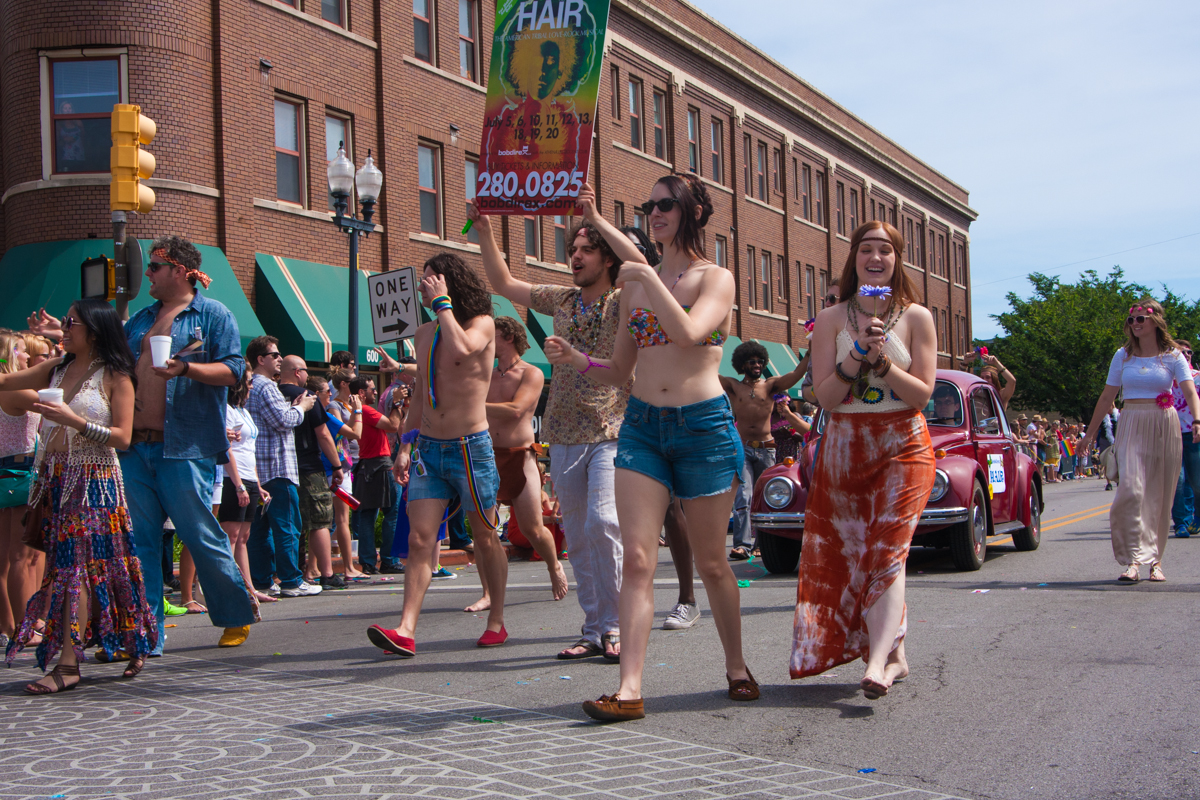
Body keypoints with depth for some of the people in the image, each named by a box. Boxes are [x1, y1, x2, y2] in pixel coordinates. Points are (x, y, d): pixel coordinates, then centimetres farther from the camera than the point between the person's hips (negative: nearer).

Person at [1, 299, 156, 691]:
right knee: (59, 562, 6)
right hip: (55, 478, 6)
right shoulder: (56, 369, 13)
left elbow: (122, 437, -11)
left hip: (94, 482, -6)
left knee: (79, 565, -9)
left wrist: (74, 420, -19)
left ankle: (68, 664, -10)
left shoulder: (115, 377, -4)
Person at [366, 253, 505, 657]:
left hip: (471, 448, -5)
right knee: (420, 539, -6)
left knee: (486, 539, 8)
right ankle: (406, 630, -13)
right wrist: (405, 444, 13)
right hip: (428, 448, 5)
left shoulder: (482, 324, -7)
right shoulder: (423, 335, 13)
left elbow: (461, 347, -31)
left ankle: (496, 621, 23)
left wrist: (442, 302, -18)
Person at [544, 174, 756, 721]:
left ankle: (736, 667, 27)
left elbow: (687, 333, -22)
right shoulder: (634, 284, 13)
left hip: (704, 426, -3)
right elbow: (619, 372, 14)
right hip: (641, 425, 4)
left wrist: (648, 275, -17)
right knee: (638, 558, -9)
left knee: (710, 563, 7)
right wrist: (575, 359, -4)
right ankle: (629, 689, -11)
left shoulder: (716, 278, 0)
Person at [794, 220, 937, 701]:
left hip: (902, 447, -2)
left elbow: (923, 394, -5)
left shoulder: (917, 317, 1)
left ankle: (878, 662, -21)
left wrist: (882, 359, -18)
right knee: (846, 552, 3)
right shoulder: (831, 319, 3)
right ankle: (894, 654, 17)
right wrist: (858, 356, -18)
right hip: (844, 447, 3)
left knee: (888, 549, -14)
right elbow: (825, 396, -4)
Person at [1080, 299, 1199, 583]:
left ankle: (1155, 559, 15)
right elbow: (1107, 397, 11)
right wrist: (1090, 432, 11)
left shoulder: (1173, 356, 1)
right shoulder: (1123, 356, 7)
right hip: (1132, 426, 1)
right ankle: (1133, 561, -17)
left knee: (1160, 495, 3)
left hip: (1165, 427, -1)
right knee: (1132, 489, -15)